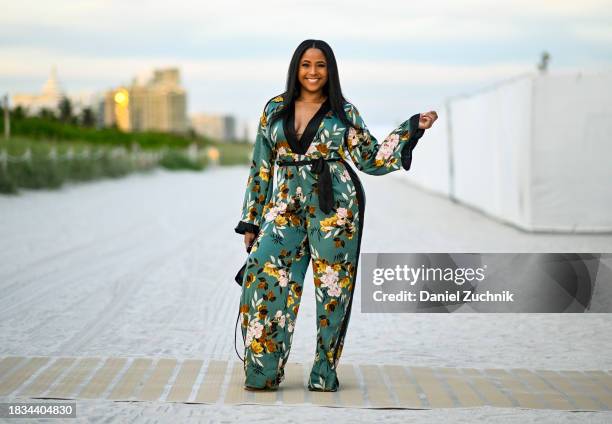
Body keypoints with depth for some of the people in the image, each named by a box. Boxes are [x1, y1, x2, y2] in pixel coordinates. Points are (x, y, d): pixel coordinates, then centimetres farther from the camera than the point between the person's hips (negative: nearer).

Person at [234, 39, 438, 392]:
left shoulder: (344, 112, 6)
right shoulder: (275, 109, 11)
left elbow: (373, 159, 6)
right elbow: (261, 167, 13)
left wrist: (414, 128, -1)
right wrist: (251, 220, 11)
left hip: (334, 207, -1)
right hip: (286, 207, 2)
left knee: (333, 288, 1)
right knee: (265, 279, -11)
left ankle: (325, 373, 13)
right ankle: (263, 372, 0)